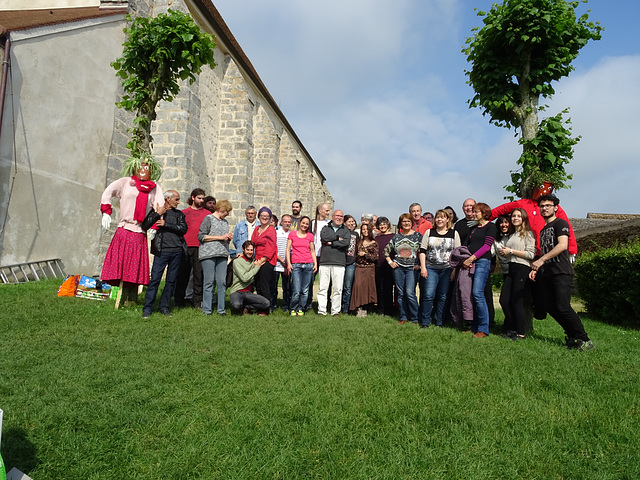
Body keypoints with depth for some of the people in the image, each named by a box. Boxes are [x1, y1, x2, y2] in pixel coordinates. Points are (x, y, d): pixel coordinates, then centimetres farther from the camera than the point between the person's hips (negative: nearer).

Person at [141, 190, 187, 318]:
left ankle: (164, 307, 15)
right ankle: (147, 309, 0)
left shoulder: (179, 214, 17)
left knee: (171, 280, 5)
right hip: (162, 251, -3)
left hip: (177, 251, 3)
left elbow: (183, 229, 0)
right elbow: (145, 226, -3)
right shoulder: (156, 211, 9)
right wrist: (157, 214, -9)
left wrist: (166, 224, -6)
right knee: (155, 279, -8)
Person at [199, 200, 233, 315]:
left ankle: (221, 309, 6)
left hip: (222, 254, 6)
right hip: (208, 254, -5)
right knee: (209, 282, -4)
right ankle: (206, 310, 3)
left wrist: (229, 238, 7)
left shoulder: (225, 222, 21)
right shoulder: (209, 218, 2)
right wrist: (220, 237, -8)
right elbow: (201, 236, -7)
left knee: (222, 282, 1)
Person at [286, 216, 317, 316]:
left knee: (305, 290, 2)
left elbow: (312, 251, 16)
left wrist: (315, 263, 8)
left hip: (308, 265, 2)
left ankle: (301, 309, 18)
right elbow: (288, 249, 5)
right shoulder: (292, 233, 8)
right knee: (297, 291, -8)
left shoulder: (310, 236, 13)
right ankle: (292, 309, 13)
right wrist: (288, 263, -4)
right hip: (296, 265, -2)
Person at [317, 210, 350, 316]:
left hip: (339, 263, 0)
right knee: (322, 288, -1)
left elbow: (346, 242, -6)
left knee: (338, 289, -1)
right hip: (324, 262, 0)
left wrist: (331, 242, -6)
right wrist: (337, 238, -4)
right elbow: (324, 237, -7)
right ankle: (321, 310, 6)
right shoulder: (325, 228, 15)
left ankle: (336, 311, 9)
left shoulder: (346, 230, 13)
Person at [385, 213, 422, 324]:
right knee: (401, 294, 6)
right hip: (398, 268, 3)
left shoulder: (418, 235, 2)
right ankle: (403, 317, 15)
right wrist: (390, 262, 8)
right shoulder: (396, 237, 9)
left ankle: (415, 318, 1)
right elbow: (386, 250, 17)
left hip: (412, 268, -3)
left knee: (410, 293, -12)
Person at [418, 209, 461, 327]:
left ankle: (439, 322, 18)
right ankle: (425, 322, 4)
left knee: (443, 296, 5)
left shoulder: (454, 233, 7)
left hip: (447, 269, 0)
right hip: (431, 268, 0)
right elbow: (422, 251, 6)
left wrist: (455, 270, -2)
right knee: (428, 295, -7)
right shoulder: (429, 232, 9)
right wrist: (423, 267, -3)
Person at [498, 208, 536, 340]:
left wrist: (511, 251, -10)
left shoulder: (528, 234, 0)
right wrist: (503, 253, 8)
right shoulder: (510, 236, 22)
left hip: (522, 269, -7)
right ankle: (511, 328, 14)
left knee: (517, 301, -6)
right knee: (504, 300, 0)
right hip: (511, 269, 7)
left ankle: (521, 333, 4)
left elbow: (531, 254, -11)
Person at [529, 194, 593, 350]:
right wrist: (535, 269, 12)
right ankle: (572, 337, 15)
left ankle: (584, 340, -3)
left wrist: (541, 260, -20)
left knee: (563, 307, -15)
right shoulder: (543, 230, 23)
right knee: (551, 307, 3)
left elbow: (562, 245, -16)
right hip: (546, 274, 8)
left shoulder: (560, 223, -1)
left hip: (561, 273, -8)